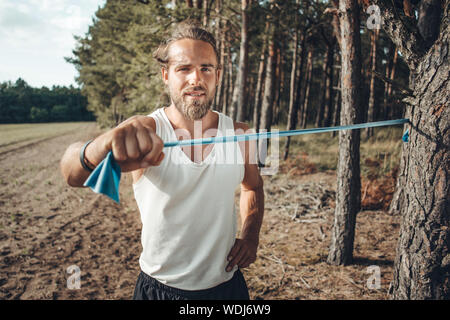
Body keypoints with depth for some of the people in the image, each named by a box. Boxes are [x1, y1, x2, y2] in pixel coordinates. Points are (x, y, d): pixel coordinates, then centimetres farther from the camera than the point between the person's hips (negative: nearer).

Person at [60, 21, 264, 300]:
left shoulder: (239, 134, -7)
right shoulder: (144, 132, -17)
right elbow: (73, 175, -34)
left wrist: (251, 236, -4)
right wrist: (98, 150, -56)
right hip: (159, 288, -2)